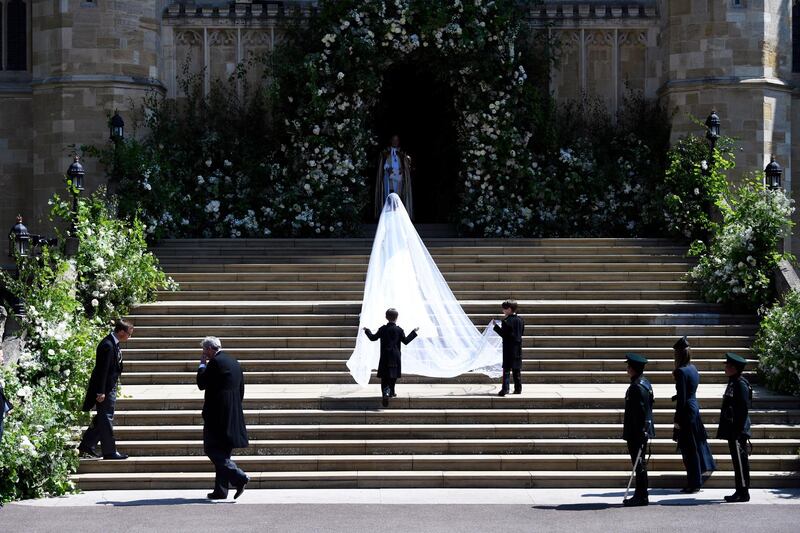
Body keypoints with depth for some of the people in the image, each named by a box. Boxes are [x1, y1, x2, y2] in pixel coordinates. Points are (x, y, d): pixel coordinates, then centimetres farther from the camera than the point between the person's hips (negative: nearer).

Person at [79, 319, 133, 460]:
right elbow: (102, 370, -23)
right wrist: (101, 392, -22)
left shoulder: (113, 344, 9)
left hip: (110, 387, 10)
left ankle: (86, 446, 23)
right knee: (106, 419, -2)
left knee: (101, 419, 16)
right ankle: (109, 452, 4)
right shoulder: (107, 346, -22)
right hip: (105, 389, -10)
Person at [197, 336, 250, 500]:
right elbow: (241, 390, 18)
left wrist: (202, 365, 3)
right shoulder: (234, 363, 14)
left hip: (217, 415, -9)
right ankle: (221, 489, 12)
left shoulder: (215, 362, -13)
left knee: (213, 450, -5)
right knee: (223, 452, 12)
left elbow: (201, 384, -9)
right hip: (233, 414, 9)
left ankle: (238, 477, -18)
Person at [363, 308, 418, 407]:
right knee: (393, 375, 16)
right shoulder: (399, 330, -4)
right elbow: (405, 341, 0)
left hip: (384, 357, 0)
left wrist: (367, 331, 24)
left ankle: (386, 393, -24)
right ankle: (391, 392, 24)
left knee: (384, 376, -2)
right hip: (395, 357, 0)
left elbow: (373, 338, 6)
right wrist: (414, 332, 10)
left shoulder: (383, 329, -1)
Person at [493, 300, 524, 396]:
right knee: (517, 370, 12)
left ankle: (505, 389, -13)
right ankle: (518, 388, 14)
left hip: (508, 348, -6)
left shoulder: (506, 321, -14)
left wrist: (496, 326, -6)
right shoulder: (520, 320, 7)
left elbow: (503, 334, -15)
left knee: (506, 369, -6)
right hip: (518, 348, 6)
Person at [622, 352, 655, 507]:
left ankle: (641, 497, -1)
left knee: (638, 463, -5)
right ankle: (640, 495, 21)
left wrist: (639, 434, -21)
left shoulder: (637, 387, -19)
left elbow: (640, 412, -22)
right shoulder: (646, 384, 13)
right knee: (639, 463, 15)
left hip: (636, 432, -10)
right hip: (642, 431, 10)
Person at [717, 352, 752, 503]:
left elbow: (743, 409, -19)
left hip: (737, 431, -10)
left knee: (740, 461, -5)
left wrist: (737, 431, -20)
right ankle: (740, 492, 17)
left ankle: (743, 493, -1)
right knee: (738, 461, 12)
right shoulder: (733, 383, 15)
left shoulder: (741, 384, -15)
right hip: (732, 431, 10)